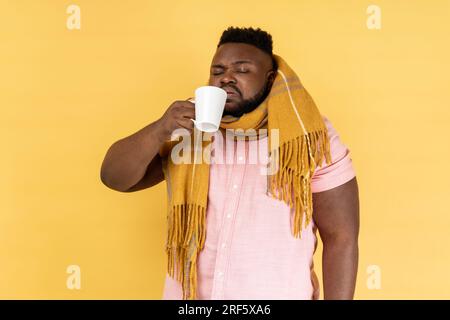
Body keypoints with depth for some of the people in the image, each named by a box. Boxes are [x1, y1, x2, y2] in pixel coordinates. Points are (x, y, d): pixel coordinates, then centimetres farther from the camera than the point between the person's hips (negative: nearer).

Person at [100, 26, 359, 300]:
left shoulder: (312, 139, -12)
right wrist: (160, 130, -23)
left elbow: (341, 238, -10)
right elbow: (114, 177, -7)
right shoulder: (187, 128, -3)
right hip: (186, 293, 3)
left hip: (279, 294, -2)